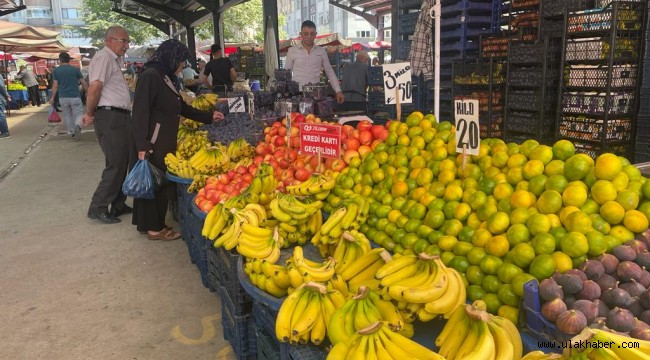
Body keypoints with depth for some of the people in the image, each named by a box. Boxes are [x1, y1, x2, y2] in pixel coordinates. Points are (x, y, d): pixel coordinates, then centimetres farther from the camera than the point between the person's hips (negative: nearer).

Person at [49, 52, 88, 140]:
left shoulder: (56, 70, 3)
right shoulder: (75, 69, 1)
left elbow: (55, 86, 0)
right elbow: (84, 83, 0)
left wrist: (52, 98, 8)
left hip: (63, 97, 2)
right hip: (75, 96, -2)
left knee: (67, 115, 16)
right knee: (79, 114, 0)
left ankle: (72, 132, 18)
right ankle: (77, 126, -30)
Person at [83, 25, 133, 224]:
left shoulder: (114, 59, 21)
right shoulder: (103, 57, -11)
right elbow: (95, 87, -21)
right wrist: (90, 114, -11)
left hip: (121, 117, 10)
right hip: (109, 117, -10)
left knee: (123, 162, 13)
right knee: (116, 164, -7)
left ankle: (118, 205, 22)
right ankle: (97, 208, 3)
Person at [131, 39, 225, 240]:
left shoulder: (167, 78, 15)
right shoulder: (150, 75, -13)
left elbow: (182, 108, 24)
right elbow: (140, 112, -18)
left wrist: (209, 116, 27)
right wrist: (142, 146, -23)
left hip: (165, 140, 9)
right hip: (153, 142, -9)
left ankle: (147, 224, 25)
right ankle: (155, 228, 11)